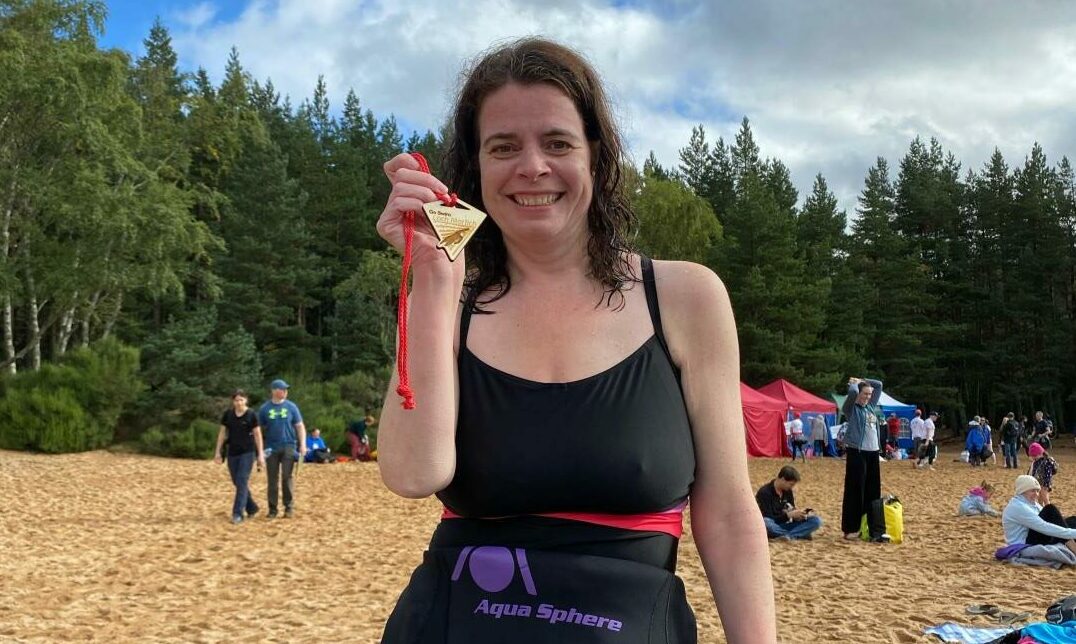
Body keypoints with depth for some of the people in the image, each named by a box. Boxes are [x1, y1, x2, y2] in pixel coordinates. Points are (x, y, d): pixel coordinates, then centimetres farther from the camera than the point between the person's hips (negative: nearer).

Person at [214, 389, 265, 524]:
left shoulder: (251, 415, -7)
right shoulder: (228, 414, 2)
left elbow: (257, 435, -4)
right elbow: (222, 433, 9)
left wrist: (261, 454, -7)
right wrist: (218, 451, 7)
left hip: (247, 452, -4)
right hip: (232, 452, 4)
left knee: (242, 482, -9)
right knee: (237, 483, 10)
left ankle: (237, 514, -8)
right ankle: (252, 508, 26)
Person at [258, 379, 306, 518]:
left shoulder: (291, 407, 3)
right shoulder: (265, 408, 3)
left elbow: (300, 426, 5)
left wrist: (303, 444, -5)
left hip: (288, 447, -1)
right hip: (271, 448, 1)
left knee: (287, 477, -3)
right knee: (272, 479, 5)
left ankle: (289, 508, 5)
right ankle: (272, 509, 12)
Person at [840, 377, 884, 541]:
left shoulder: (871, 406, 16)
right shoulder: (851, 408, -2)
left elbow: (879, 385, 23)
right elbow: (852, 391, -20)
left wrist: (862, 381, 17)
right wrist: (855, 383, 0)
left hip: (873, 452, 7)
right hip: (856, 452, -7)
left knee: (872, 490, 8)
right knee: (855, 491, -6)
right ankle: (850, 529, -3)